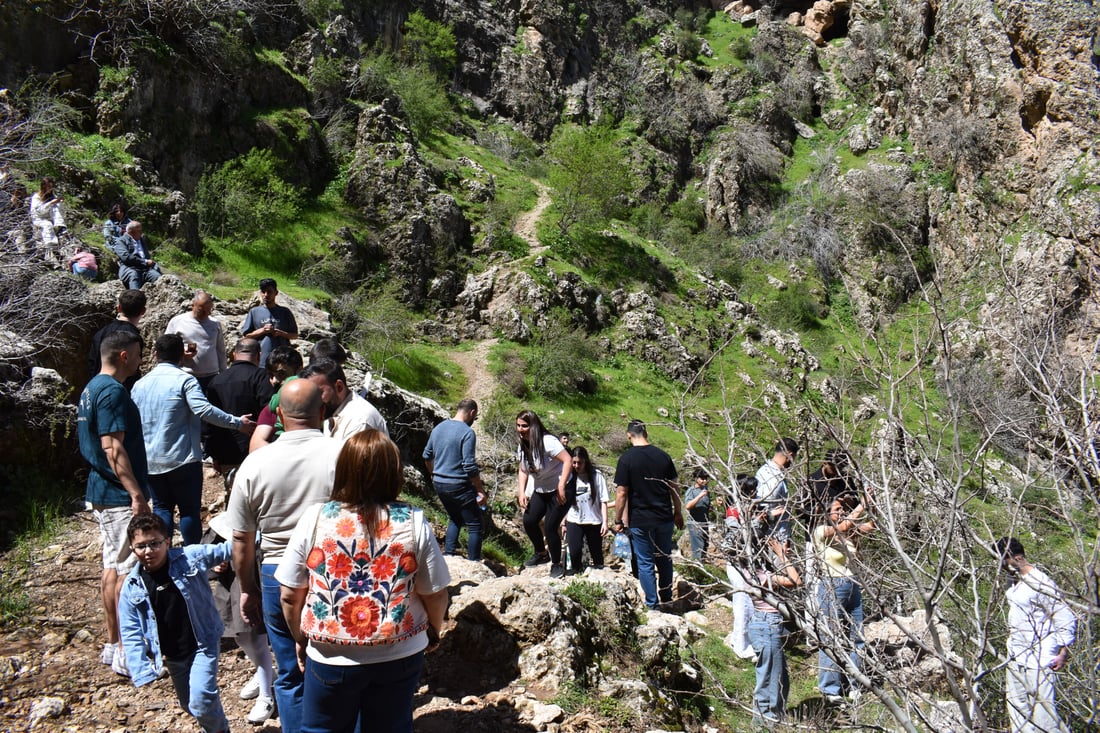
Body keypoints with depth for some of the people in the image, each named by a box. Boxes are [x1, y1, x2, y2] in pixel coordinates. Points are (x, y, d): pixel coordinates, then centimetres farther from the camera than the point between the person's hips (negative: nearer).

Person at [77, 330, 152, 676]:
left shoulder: (92, 388, 15)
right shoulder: (113, 391, -17)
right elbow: (113, 448, -24)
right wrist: (136, 493, -26)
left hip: (102, 491, 11)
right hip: (119, 495, -11)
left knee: (113, 567, 15)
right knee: (128, 570, -6)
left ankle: (113, 644, 23)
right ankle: (125, 653, -1)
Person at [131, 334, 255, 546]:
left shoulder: (140, 384, 8)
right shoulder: (184, 380, -12)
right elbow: (204, 409, -25)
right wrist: (237, 423, -21)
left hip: (151, 462, 5)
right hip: (182, 459, -5)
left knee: (161, 508, 13)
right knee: (189, 510, 5)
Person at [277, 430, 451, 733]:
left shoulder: (315, 518, -12)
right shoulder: (414, 522, -12)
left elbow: (290, 596, -5)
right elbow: (435, 594, -6)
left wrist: (301, 638, 13)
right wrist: (433, 630, 16)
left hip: (331, 659, -1)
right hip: (399, 656, 1)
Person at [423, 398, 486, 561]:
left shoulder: (438, 428, 7)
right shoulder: (467, 433, -16)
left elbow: (427, 456, 18)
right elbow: (469, 466, -21)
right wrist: (480, 490, -13)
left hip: (439, 484, 8)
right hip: (459, 486, -8)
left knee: (455, 519, 26)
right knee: (476, 525, 4)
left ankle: (448, 555, 20)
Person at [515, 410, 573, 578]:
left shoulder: (548, 442, -25)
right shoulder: (523, 446, 1)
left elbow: (568, 460, -30)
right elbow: (523, 471, 7)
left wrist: (561, 486, -32)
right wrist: (521, 493, -6)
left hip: (559, 490, -8)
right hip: (540, 490, 8)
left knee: (550, 526, -12)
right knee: (529, 521, 1)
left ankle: (556, 564, 8)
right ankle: (541, 553, 27)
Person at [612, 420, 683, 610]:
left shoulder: (626, 459, -11)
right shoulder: (662, 455, 2)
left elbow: (621, 493, -12)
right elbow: (673, 488, 8)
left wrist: (618, 520, -2)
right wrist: (678, 513, 18)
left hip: (640, 521, -4)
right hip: (664, 518, 4)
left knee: (645, 563, 5)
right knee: (664, 559, 18)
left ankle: (652, 604, 8)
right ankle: (667, 598, 27)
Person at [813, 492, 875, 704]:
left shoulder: (849, 535, 13)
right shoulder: (821, 531, -6)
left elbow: (870, 525, 3)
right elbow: (842, 527, -23)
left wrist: (870, 506, -10)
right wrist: (862, 505, -18)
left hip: (853, 587, 7)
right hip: (832, 588, -7)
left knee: (855, 639, 8)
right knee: (831, 641, -2)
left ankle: (852, 686, 18)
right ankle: (830, 689, 4)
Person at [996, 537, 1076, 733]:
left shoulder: (1040, 583, -16)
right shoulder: (1016, 583, 11)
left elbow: (1066, 619, -15)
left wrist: (1063, 654, -15)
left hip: (1038, 659, -9)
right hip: (1016, 658, 9)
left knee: (1042, 706, -8)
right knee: (1017, 705, 11)